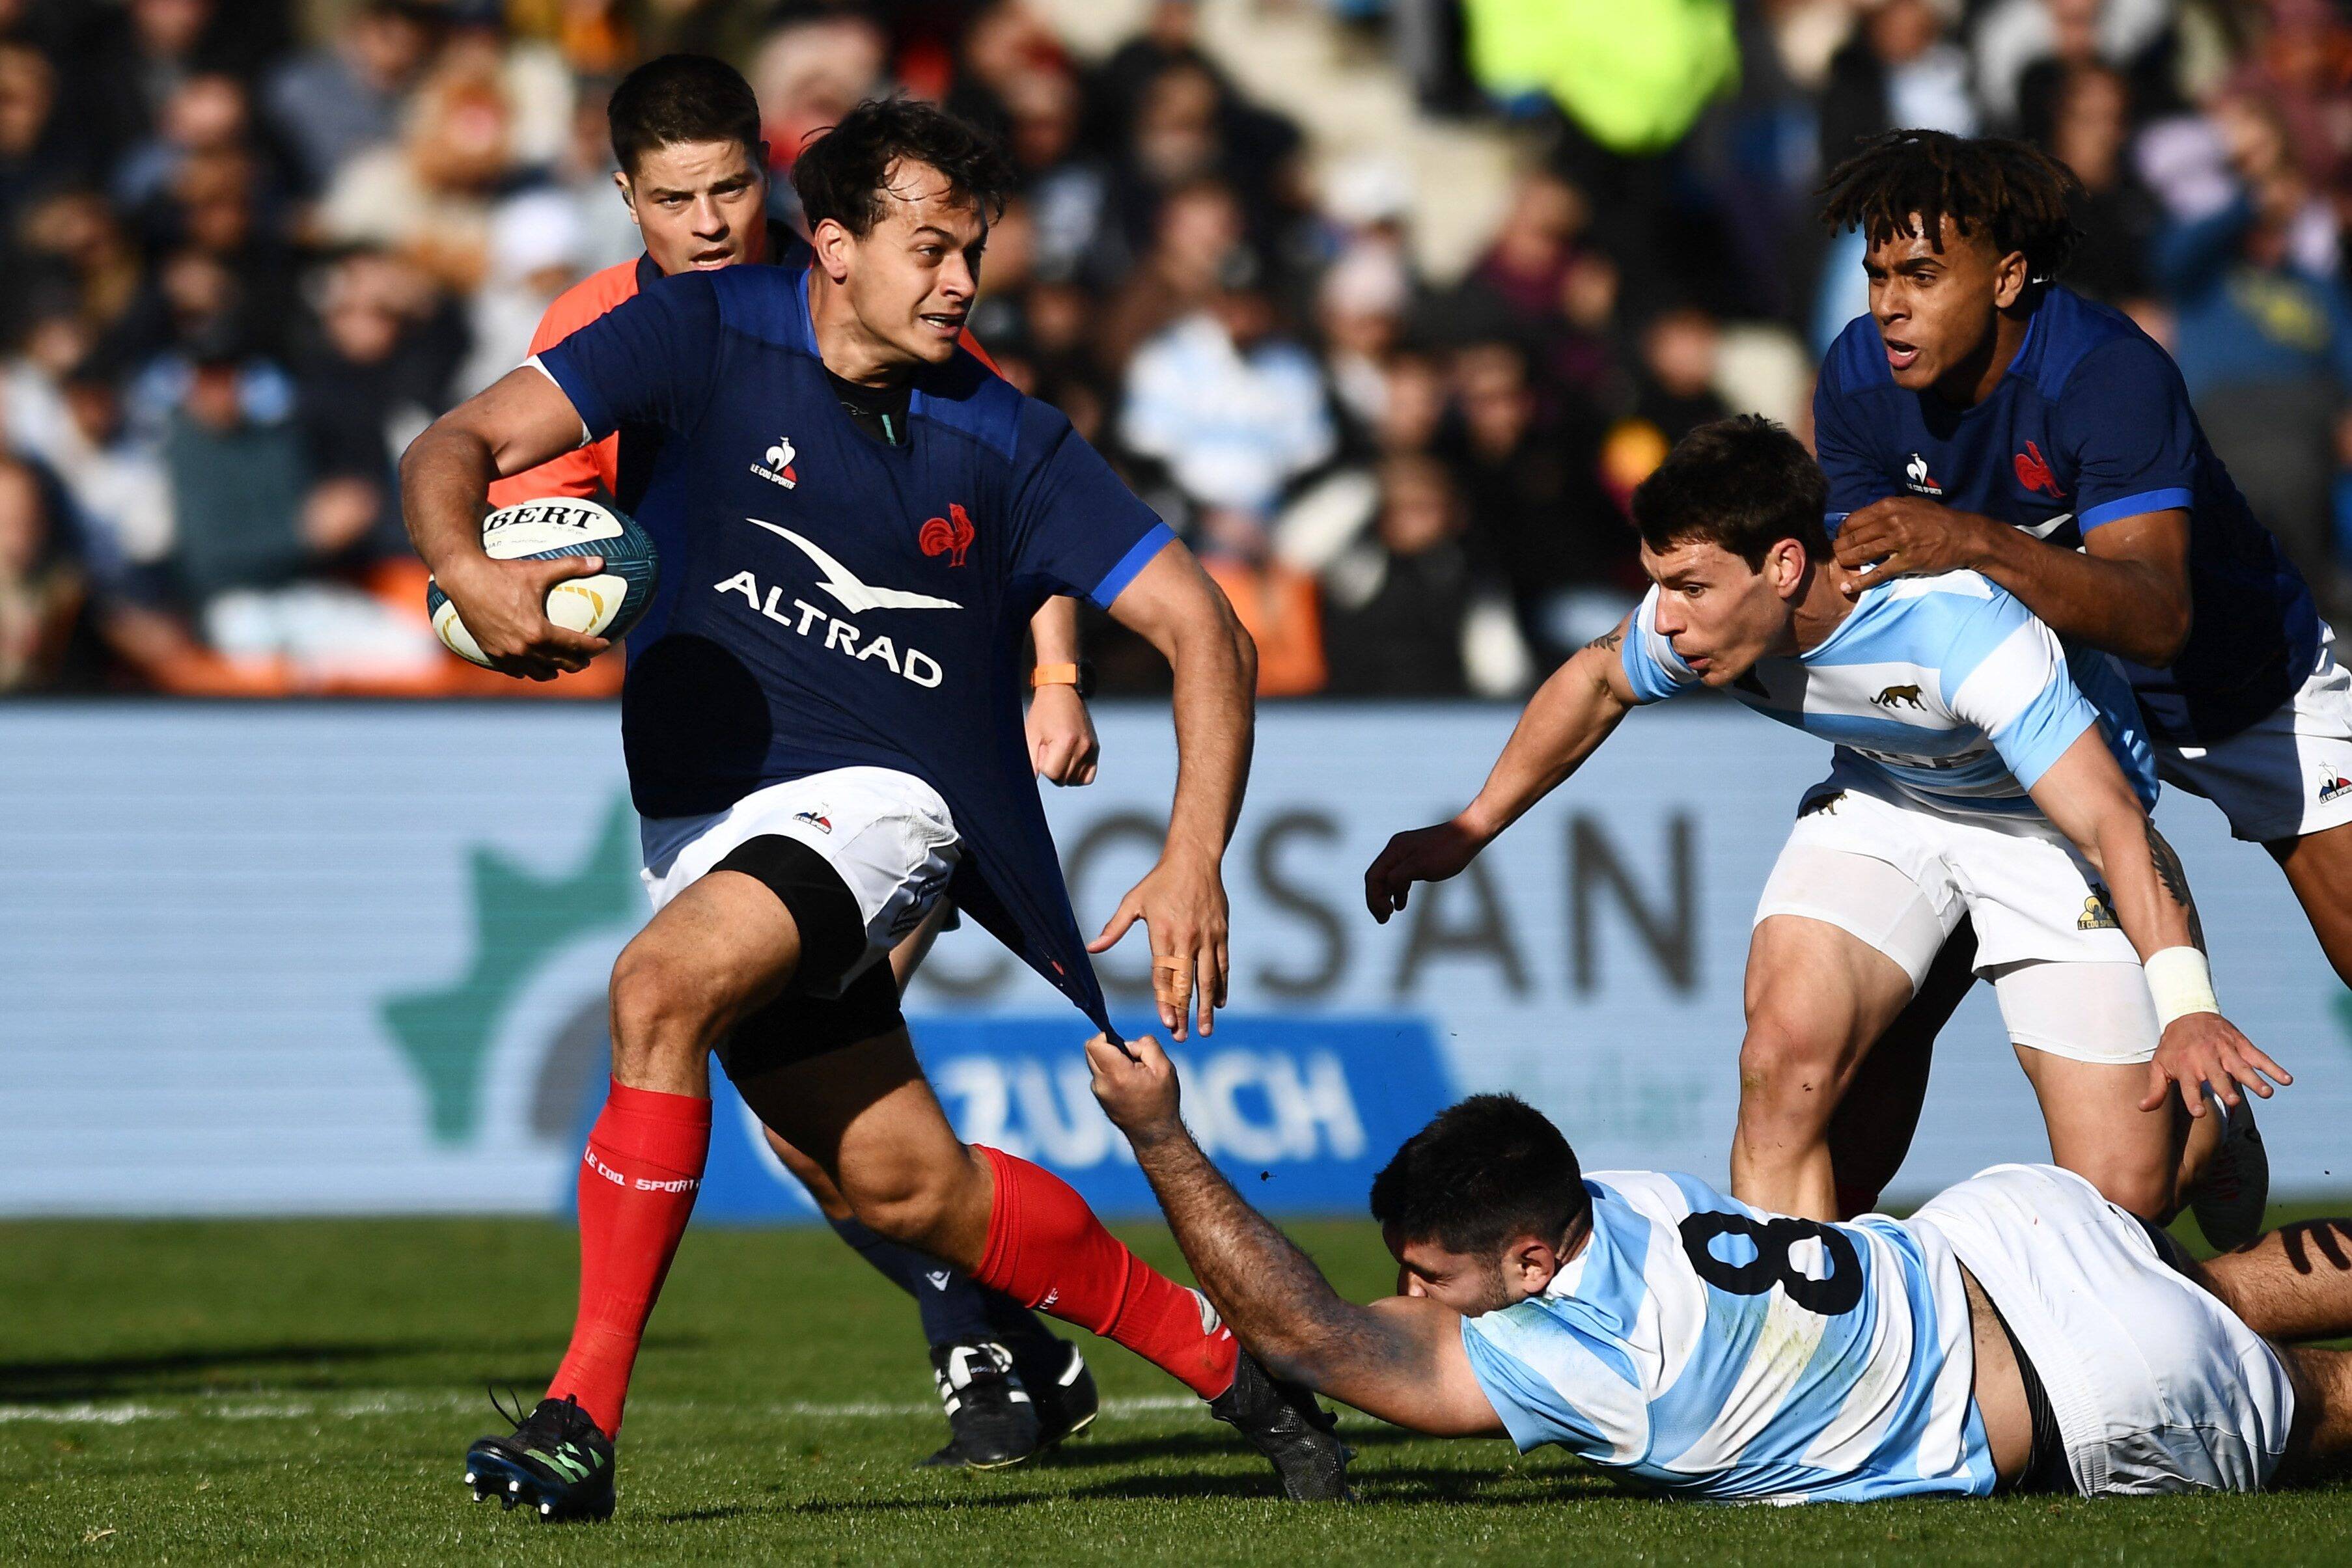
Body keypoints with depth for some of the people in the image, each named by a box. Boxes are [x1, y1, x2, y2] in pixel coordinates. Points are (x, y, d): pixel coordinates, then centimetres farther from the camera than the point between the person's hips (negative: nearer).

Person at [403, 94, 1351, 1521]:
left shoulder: (1005, 442, -1)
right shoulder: (709, 335, -2)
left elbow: (1203, 632, 1)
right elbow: (457, 449, -7)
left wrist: (1195, 858, -12)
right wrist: (467, 569, -31)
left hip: (871, 799, -3)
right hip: (699, 818, 3)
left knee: (662, 986, -30)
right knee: (908, 1183, 3)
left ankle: (585, 1417, -29)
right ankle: (1227, 1363, 22)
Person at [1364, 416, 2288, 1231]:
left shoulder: (1957, 627, -39)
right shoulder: (1693, 612, -21)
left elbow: (2110, 821, -42)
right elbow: (1597, 683, 4)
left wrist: (2186, 1007, -53)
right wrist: (1469, 831, 10)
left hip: (2044, 820, -5)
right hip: (1882, 795, 5)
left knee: (2123, 1195, -12)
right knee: (1783, 1061, -24)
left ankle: (2210, 1122, 24)